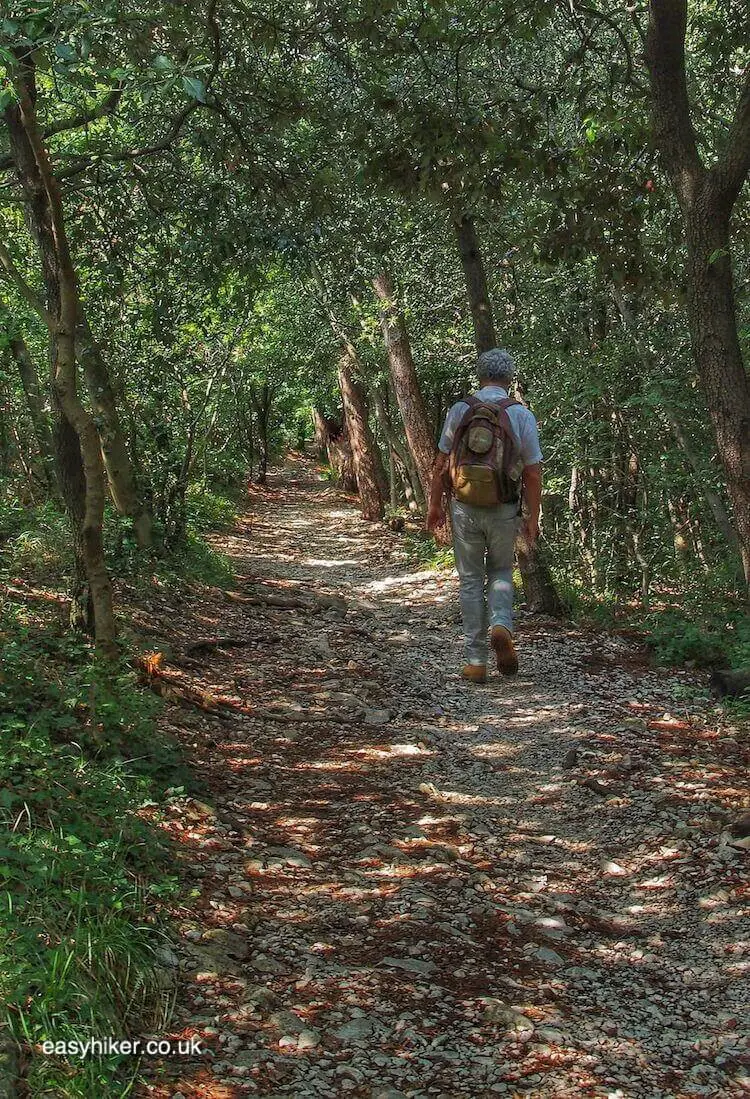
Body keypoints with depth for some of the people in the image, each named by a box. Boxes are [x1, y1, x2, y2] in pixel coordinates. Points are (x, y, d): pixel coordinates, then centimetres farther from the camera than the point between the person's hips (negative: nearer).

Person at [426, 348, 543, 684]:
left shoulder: (459, 410, -3)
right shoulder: (522, 415, -4)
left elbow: (441, 464, 1)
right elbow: (533, 473, -3)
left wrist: (435, 505, 12)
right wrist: (533, 519, 5)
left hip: (465, 508, 0)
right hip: (504, 510, 0)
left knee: (470, 580, 10)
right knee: (501, 571, 22)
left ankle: (476, 661, 9)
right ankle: (501, 625, -5)